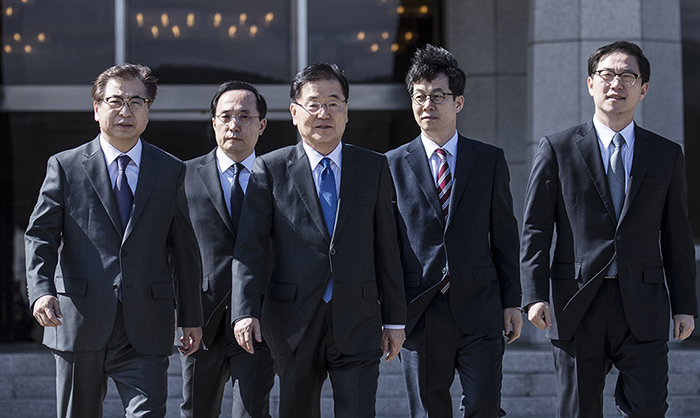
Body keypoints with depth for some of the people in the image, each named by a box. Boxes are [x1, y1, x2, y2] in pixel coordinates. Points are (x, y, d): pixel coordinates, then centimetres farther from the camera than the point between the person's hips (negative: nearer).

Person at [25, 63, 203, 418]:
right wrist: (41, 291, -18)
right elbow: (40, 235, -1)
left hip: (146, 334, 0)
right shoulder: (65, 167, 4)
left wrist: (191, 317, 11)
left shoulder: (171, 171, 9)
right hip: (79, 324, 0)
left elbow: (184, 248, 11)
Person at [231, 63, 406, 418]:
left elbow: (386, 247, 8)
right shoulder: (270, 171, 1)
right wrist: (245, 311, -17)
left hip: (357, 323, 0)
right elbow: (250, 248, -4)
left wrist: (395, 320, 7)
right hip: (293, 323, 0)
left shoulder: (374, 168, 7)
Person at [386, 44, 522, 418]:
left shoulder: (490, 160, 7)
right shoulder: (394, 165, 6)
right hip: (420, 312, 0)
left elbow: (504, 235, 8)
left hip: (479, 309, 0)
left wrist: (512, 302, 5)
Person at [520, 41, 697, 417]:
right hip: (576, 308, -1)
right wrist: (535, 295, -9)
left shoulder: (667, 155, 11)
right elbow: (535, 230, 1)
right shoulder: (557, 149, 4)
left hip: (643, 312, 1)